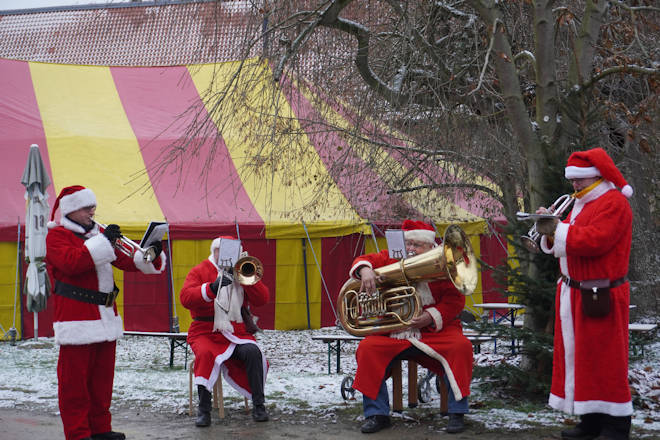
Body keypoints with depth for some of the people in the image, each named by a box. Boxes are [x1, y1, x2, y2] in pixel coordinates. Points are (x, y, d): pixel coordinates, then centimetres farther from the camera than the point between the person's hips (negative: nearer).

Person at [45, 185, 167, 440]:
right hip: (77, 321, -8)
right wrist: (103, 242, -24)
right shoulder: (57, 236, -4)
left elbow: (126, 260, 15)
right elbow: (71, 262, -23)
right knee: (75, 379, -4)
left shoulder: (98, 234, 20)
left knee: (102, 377, 13)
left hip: (105, 318, 8)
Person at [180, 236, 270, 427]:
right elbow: (186, 298, -13)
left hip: (236, 332, 2)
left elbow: (262, 299, 3)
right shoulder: (199, 271, 5)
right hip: (207, 332, -2)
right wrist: (212, 288, -29)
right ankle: (204, 409, -29)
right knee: (206, 354, -34)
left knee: (252, 351, -27)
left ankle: (258, 404, -18)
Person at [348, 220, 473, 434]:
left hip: (436, 330, -2)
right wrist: (365, 270, -19)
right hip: (395, 332, 2)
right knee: (367, 348, -20)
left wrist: (432, 317, -20)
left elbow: (456, 299, -5)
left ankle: (457, 413, -17)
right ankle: (377, 414, -10)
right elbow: (365, 260, 7)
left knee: (461, 346, -29)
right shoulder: (393, 258, 7)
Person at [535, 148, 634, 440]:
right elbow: (570, 240, 19)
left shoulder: (613, 203, -12)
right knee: (582, 358, 10)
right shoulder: (583, 204, 18)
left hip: (600, 296, -9)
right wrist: (551, 230, 1)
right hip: (575, 293, 9)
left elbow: (595, 240, -25)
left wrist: (557, 229, -19)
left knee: (604, 361, -6)